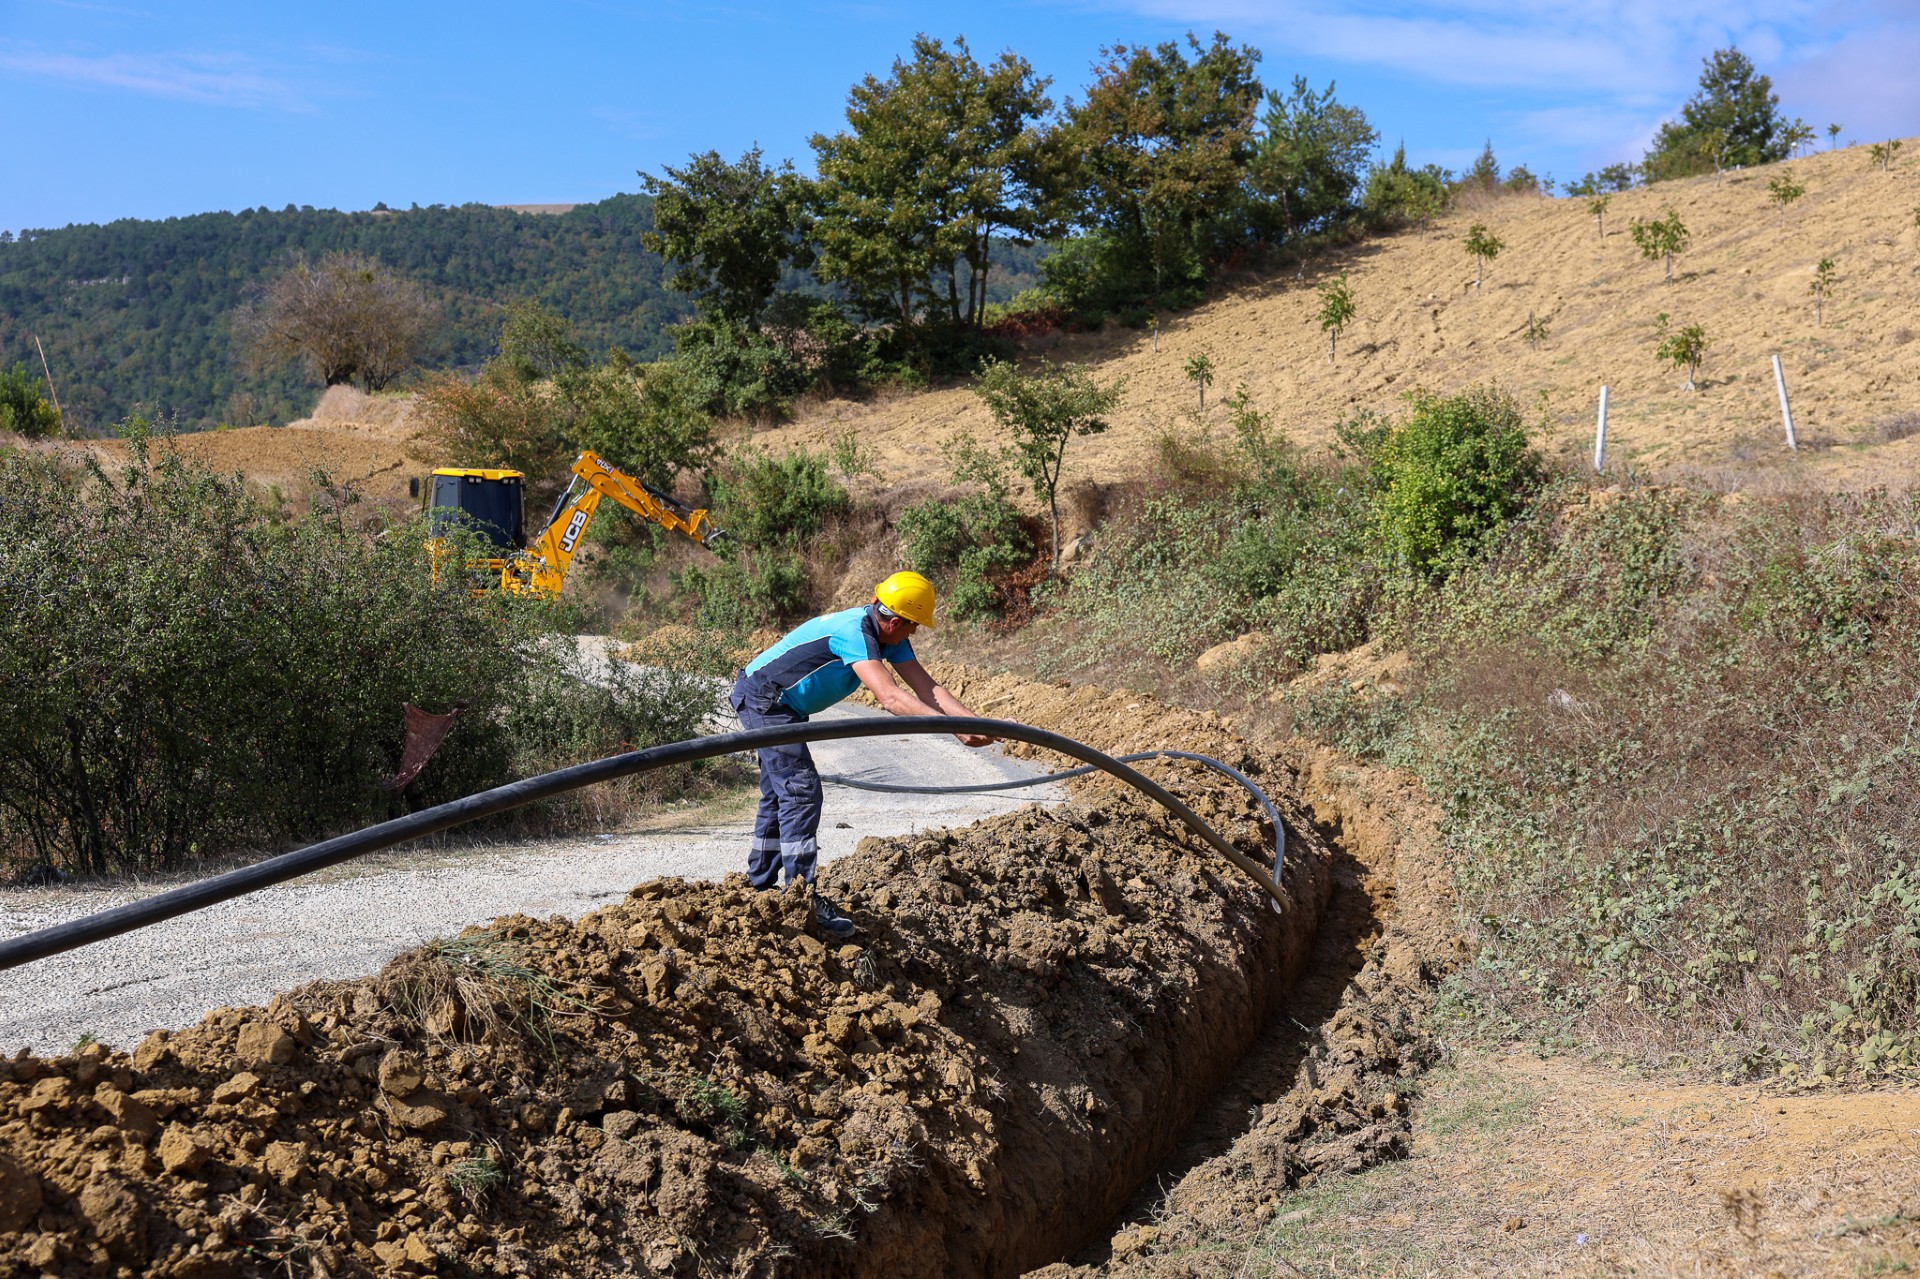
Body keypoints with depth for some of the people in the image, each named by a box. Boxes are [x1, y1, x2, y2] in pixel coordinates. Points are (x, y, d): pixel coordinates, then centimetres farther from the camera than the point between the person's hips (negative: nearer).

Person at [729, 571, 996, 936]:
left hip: (781, 706, 11)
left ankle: (760, 885, 26)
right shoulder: (853, 632, -29)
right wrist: (953, 728, -46)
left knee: (779, 794, 17)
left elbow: (927, 689, -6)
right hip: (762, 698, -11)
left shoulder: (888, 636, -1)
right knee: (801, 791, -15)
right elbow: (889, 697, -40)